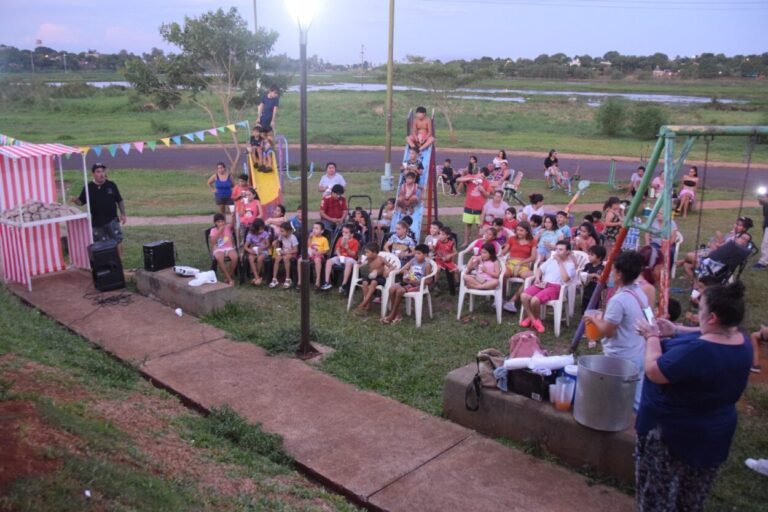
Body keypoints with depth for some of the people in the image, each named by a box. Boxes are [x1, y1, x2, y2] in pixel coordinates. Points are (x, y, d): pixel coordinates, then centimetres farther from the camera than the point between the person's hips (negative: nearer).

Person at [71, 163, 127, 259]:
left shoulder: (111, 185, 0)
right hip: (96, 222, 1)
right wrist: (74, 200, -16)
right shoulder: (88, 187, 0)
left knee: (117, 241, -2)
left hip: (112, 220, -1)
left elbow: (119, 201, 6)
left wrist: (123, 214, -2)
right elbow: (81, 201, 6)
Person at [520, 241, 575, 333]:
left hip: (555, 287, -6)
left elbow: (565, 279, -14)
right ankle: (534, 320, -7)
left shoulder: (570, 264, 3)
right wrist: (537, 278, 1)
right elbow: (539, 270, 24)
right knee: (524, 296, -25)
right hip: (542, 284, 6)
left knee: (535, 300, -32)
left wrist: (560, 263, -8)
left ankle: (536, 318, 1)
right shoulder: (551, 260, 23)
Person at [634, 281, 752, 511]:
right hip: (712, 432, 8)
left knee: (658, 493, 13)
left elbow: (654, 371, -28)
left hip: (675, 433, -8)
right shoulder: (740, 341, -8)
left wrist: (652, 338, -13)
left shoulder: (696, 352, -37)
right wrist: (676, 331, 0)